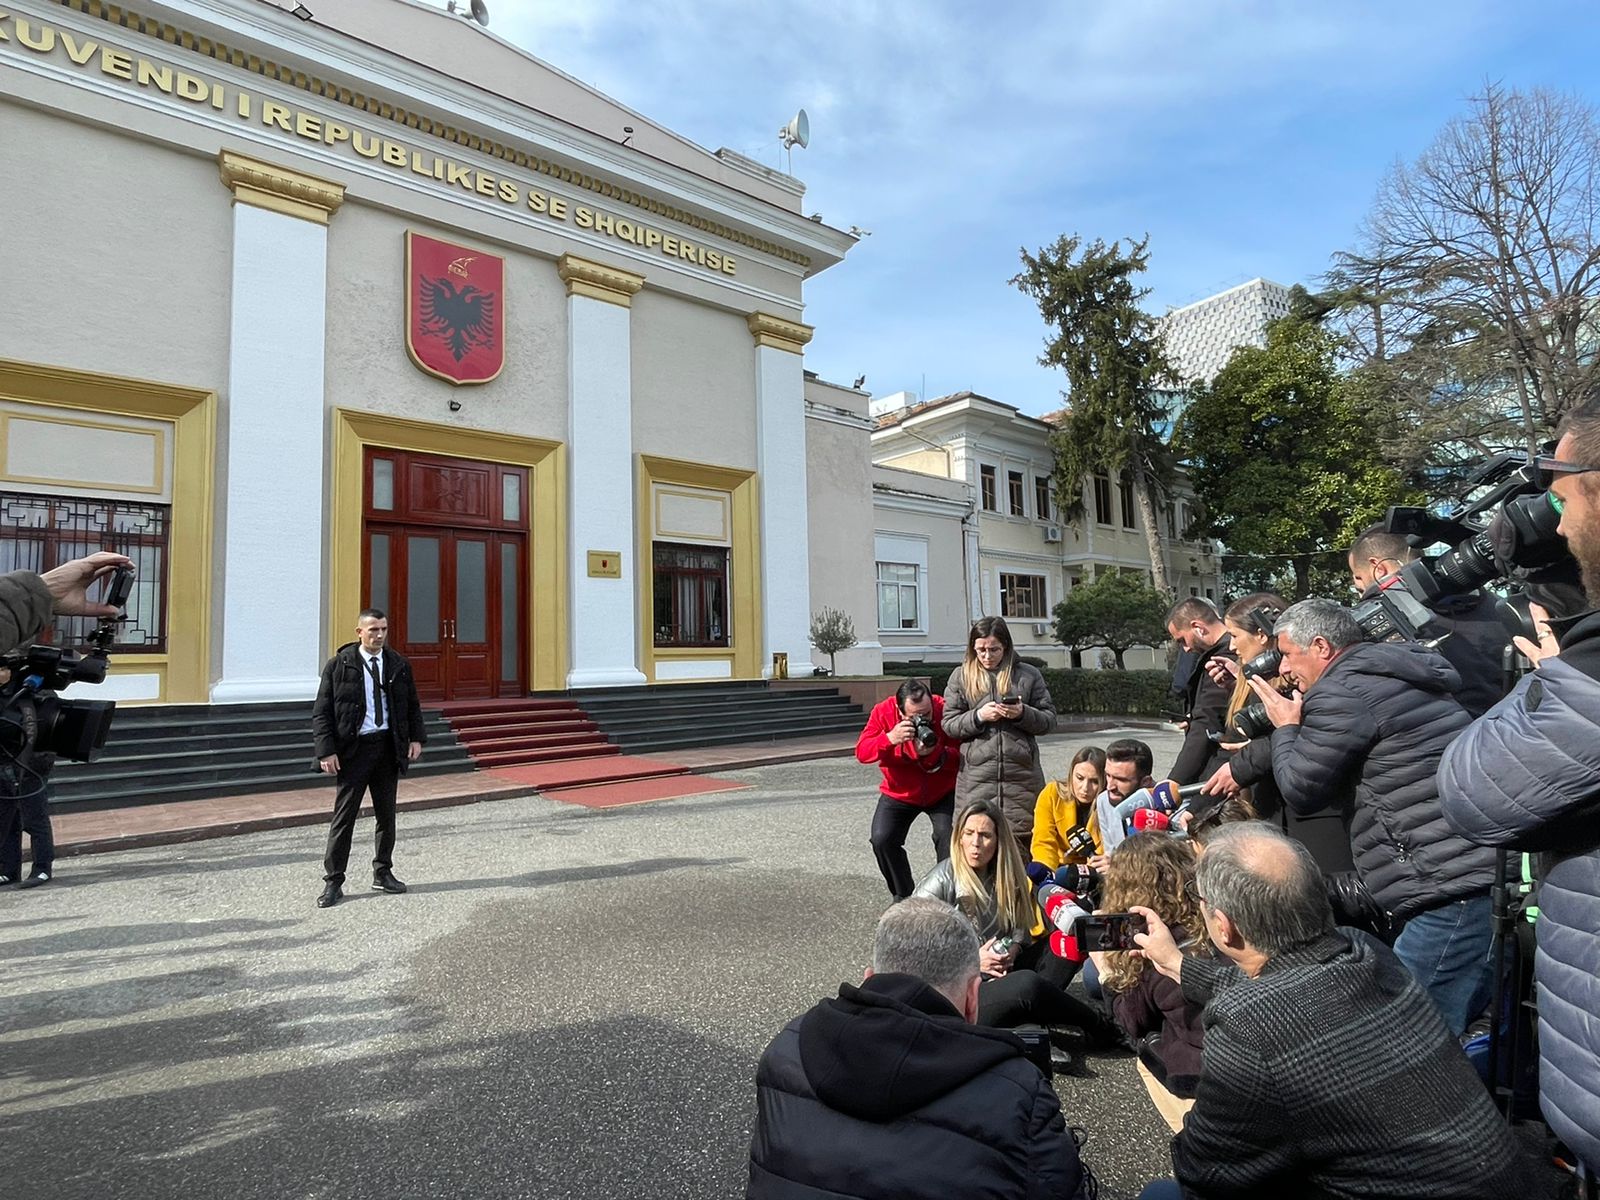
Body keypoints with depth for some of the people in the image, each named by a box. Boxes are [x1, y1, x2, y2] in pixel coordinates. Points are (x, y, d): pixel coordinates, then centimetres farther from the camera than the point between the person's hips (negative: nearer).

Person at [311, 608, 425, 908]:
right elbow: (321, 712, -4)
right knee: (343, 816, 2)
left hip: (388, 747, 4)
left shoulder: (398, 665, 6)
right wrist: (326, 751, -12)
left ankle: (383, 873, 25)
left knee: (386, 815, 12)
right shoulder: (338, 665, -4)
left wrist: (416, 738, 1)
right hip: (353, 749, -3)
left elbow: (412, 705, 13)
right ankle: (333, 881, 13)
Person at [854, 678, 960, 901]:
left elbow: (960, 757, -21)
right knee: (882, 839, -12)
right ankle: (903, 895, 11)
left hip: (943, 792, -1)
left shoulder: (944, 710, -22)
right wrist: (890, 738, -43)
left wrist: (934, 753, -40)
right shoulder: (883, 712, -19)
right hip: (899, 793, 1)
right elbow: (861, 752, -26)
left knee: (948, 837, -18)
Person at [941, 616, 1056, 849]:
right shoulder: (961, 677, 8)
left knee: (1023, 842, 2)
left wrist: (1023, 714, -11)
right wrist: (978, 716, -10)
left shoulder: (1028, 675, 8)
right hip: (976, 778, 0)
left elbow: (1049, 719, 8)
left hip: (1021, 776, 0)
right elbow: (949, 725, 6)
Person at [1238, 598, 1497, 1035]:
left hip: (1454, 894, -11)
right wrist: (1297, 730, 16)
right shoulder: (1394, 675, 21)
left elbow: (1302, 792, -5)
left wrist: (1285, 728, 8)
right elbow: (1343, 788, 26)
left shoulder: (1343, 692, -12)